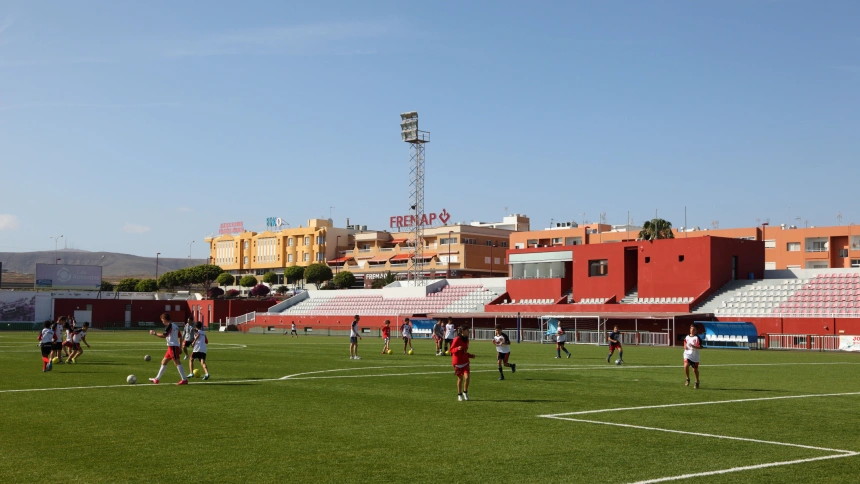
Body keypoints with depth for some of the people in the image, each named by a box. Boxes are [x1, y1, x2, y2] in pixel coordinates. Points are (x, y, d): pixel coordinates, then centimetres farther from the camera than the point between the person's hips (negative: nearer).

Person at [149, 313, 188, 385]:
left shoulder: (169, 326, -10)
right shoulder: (175, 326, 18)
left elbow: (164, 335, -20)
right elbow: (180, 337, 20)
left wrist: (154, 333, -7)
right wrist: (180, 348, 22)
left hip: (173, 346, -10)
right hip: (171, 347, 10)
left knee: (177, 362, -11)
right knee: (164, 362, 16)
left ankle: (184, 380, -14)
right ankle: (157, 379, 23)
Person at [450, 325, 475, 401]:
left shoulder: (466, 340, 9)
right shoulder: (457, 339, -13)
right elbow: (451, 350, -12)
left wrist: (471, 355, 4)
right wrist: (457, 349, -30)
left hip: (465, 361, 5)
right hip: (457, 362, -5)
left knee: (467, 377, -12)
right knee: (460, 378, 3)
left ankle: (465, 392, 8)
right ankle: (459, 395, 19)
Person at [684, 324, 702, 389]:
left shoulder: (697, 337, -8)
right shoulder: (687, 337, 7)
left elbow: (700, 346, -14)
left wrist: (694, 346, -30)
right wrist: (685, 347, 6)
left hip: (695, 355, -2)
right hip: (687, 354, 2)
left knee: (695, 369, 8)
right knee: (686, 365, -21)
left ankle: (697, 382, 28)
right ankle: (688, 379, -2)